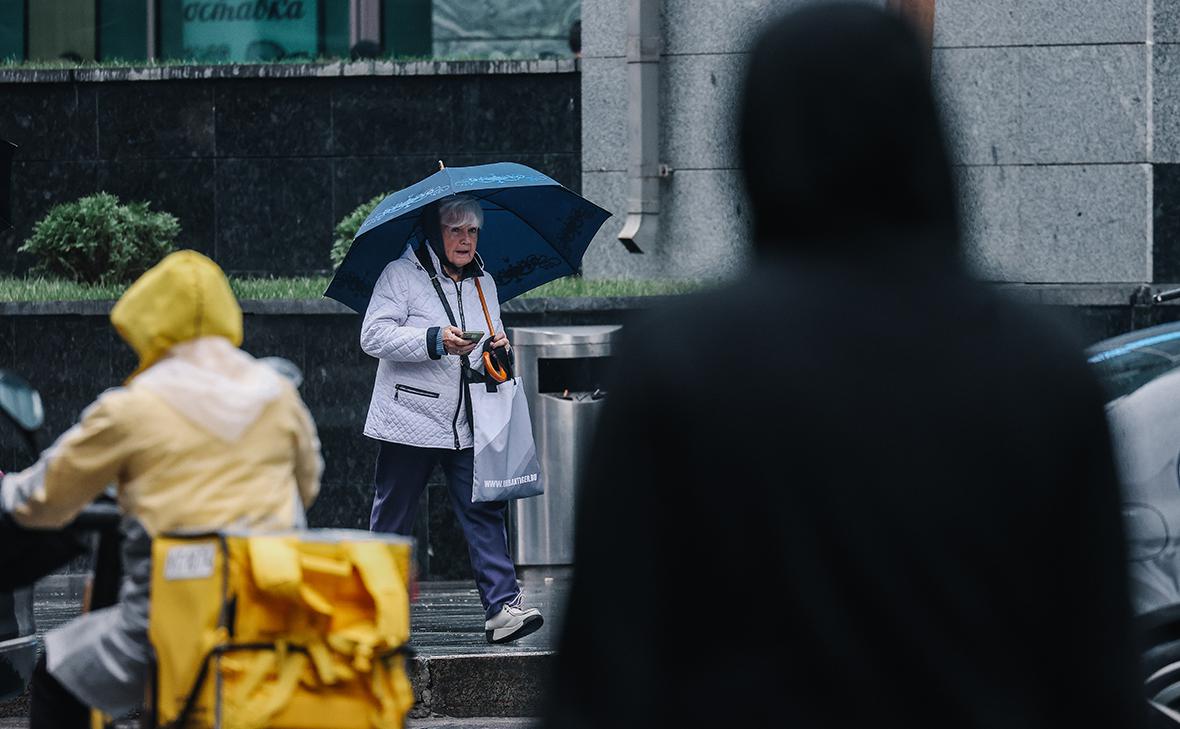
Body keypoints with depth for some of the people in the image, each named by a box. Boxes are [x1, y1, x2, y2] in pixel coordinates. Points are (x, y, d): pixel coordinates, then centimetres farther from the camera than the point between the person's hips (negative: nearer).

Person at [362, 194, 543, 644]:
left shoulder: (483, 282, 16)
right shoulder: (401, 274, -2)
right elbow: (373, 336, -13)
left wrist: (497, 351, -1)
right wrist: (434, 341, -23)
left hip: (467, 426, 4)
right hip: (409, 421, -4)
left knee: (484, 513, -8)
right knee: (391, 520, 3)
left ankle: (502, 607, -14)